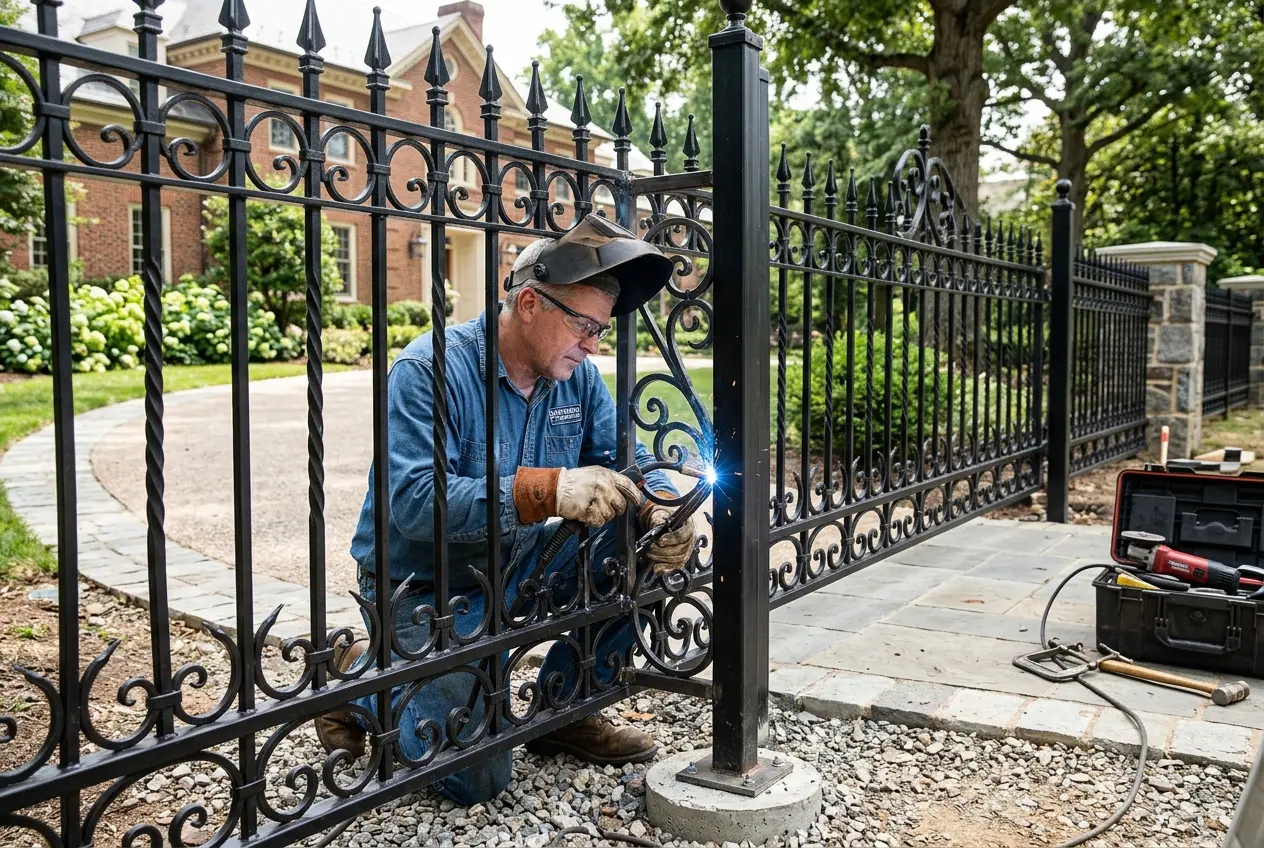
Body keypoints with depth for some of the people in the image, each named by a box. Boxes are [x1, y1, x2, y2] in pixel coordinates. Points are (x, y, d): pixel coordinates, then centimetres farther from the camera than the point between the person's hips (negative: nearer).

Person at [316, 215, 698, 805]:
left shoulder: (576, 376, -1)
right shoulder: (429, 370, -23)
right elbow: (415, 500, -32)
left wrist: (663, 509, -24)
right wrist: (548, 490, -43)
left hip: (518, 568, 7)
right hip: (428, 588, -6)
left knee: (639, 543, -12)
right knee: (477, 779, -13)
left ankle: (563, 711, 6)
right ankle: (361, 676, 14)